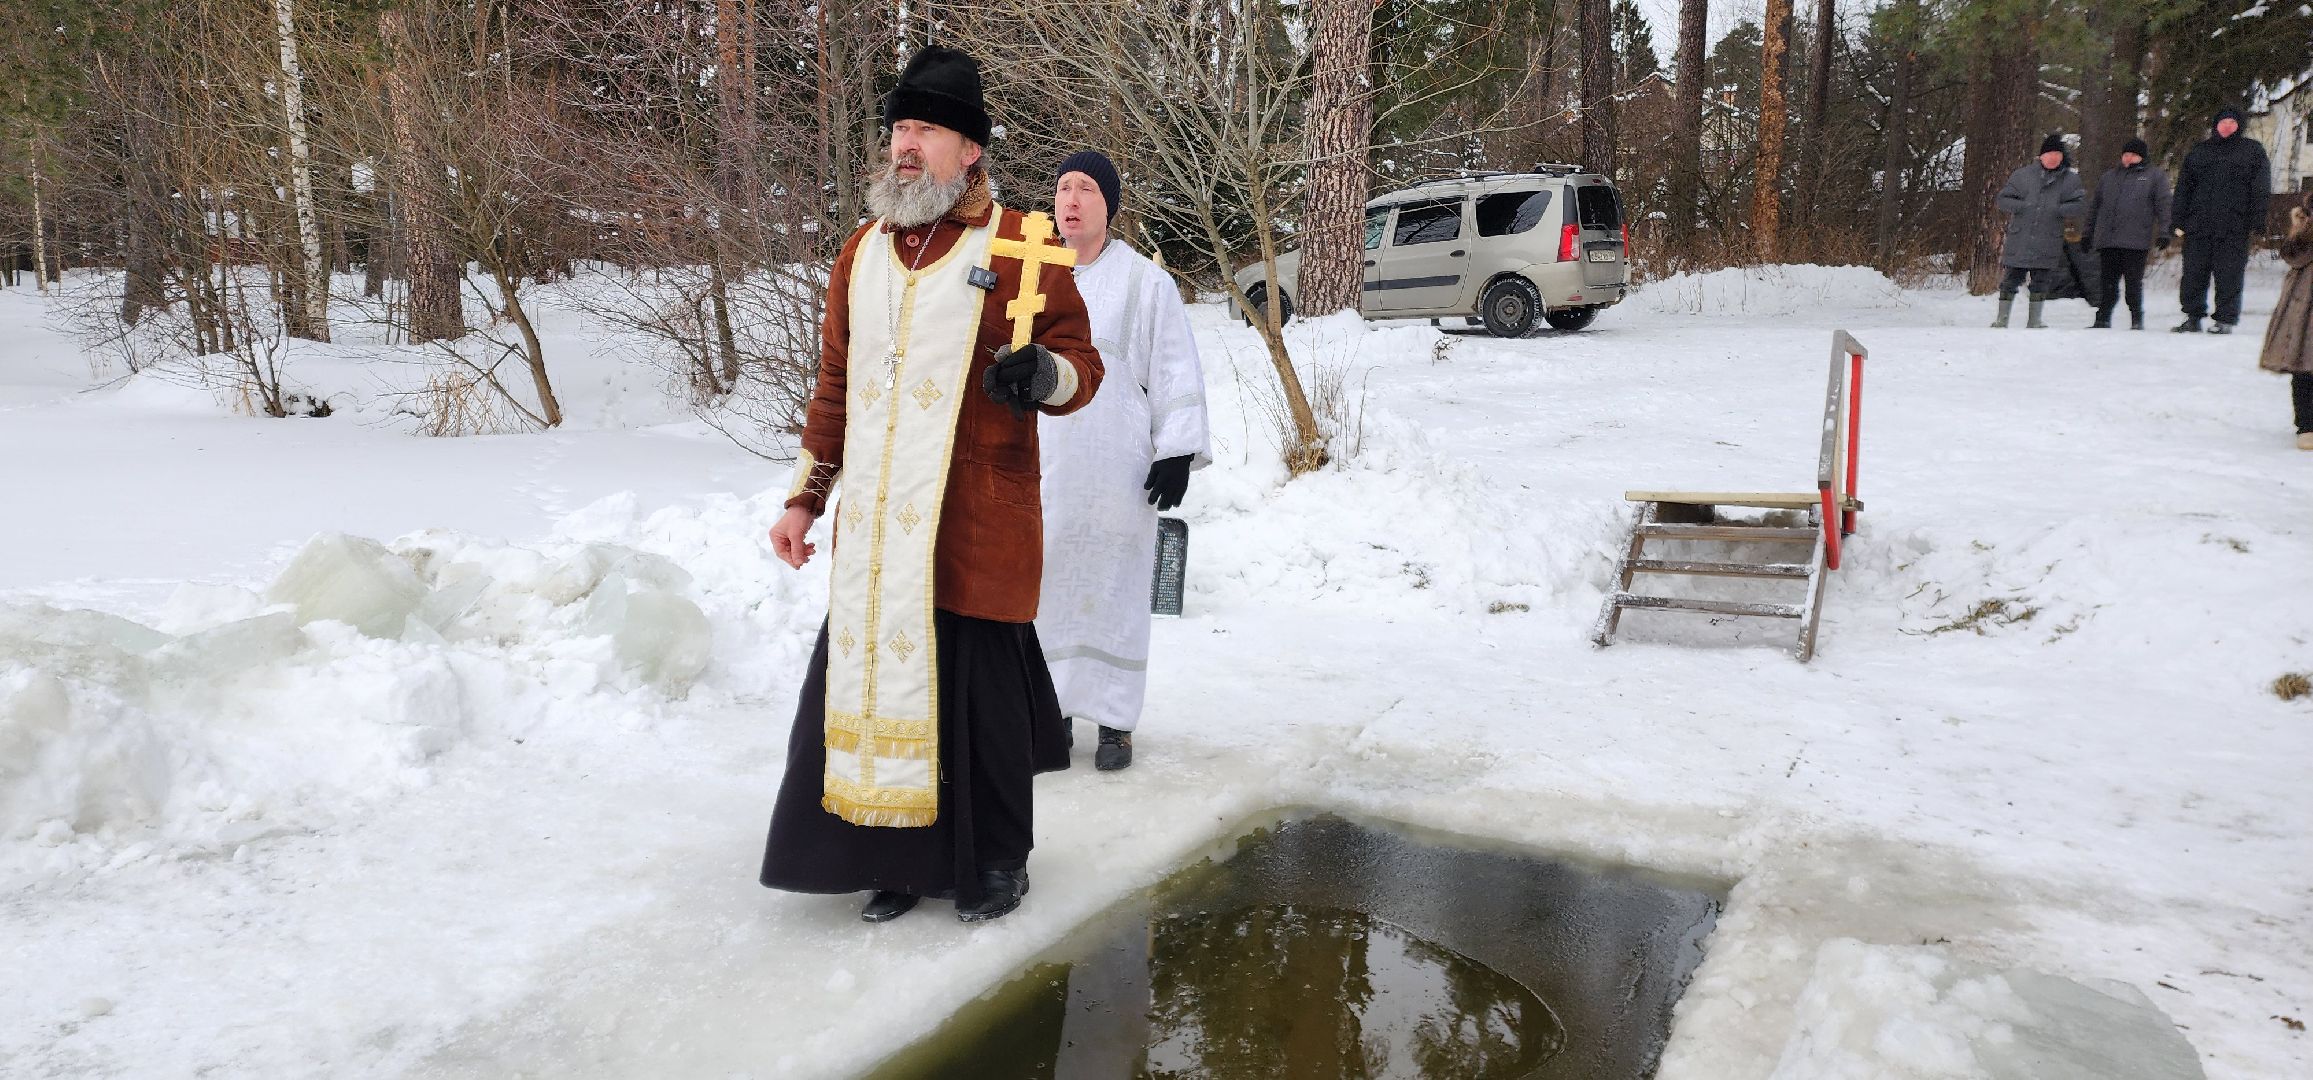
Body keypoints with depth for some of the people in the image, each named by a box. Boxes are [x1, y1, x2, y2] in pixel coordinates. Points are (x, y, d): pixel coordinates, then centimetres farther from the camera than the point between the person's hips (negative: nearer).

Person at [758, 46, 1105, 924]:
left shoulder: (1026, 250, -2)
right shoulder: (861, 253, 13)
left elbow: (1082, 360, 2)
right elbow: (835, 386, 19)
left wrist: (1046, 374, -22)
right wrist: (805, 498, 18)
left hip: (979, 529, -4)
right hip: (876, 530, 5)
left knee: (983, 692, 2)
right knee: (874, 678, 7)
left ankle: (996, 861, 24)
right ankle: (900, 856, 26)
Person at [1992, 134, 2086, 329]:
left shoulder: (2070, 180, 8)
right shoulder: (2023, 175, 6)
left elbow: (2081, 204, 1)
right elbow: (2003, 200, 5)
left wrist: (2058, 210, -13)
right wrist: (2024, 207, -11)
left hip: (2048, 243, 1)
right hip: (2019, 239, -1)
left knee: (2041, 281, 4)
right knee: (2012, 278, 0)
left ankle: (2034, 320, 13)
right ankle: (2002, 318, 9)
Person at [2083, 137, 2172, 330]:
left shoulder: (2155, 176, 9)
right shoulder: (2109, 177, 21)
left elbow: (2163, 206, 1)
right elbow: (2095, 206, 24)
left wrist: (2163, 233, -8)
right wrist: (2087, 233, 19)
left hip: (2135, 241, -4)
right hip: (2106, 240, 4)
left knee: (2134, 282, -3)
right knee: (2107, 282, 5)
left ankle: (2137, 319, 5)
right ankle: (2102, 319, 11)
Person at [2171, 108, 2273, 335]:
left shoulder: (2253, 150, 10)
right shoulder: (2199, 152, 16)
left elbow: (2261, 189, 5)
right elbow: (2184, 187, 14)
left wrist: (2257, 220, -5)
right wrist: (2180, 220, 4)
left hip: (2234, 229, -2)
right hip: (2198, 225, 2)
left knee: (2229, 274, -2)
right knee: (2193, 273, 1)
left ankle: (2226, 319, 3)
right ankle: (2193, 316, 10)